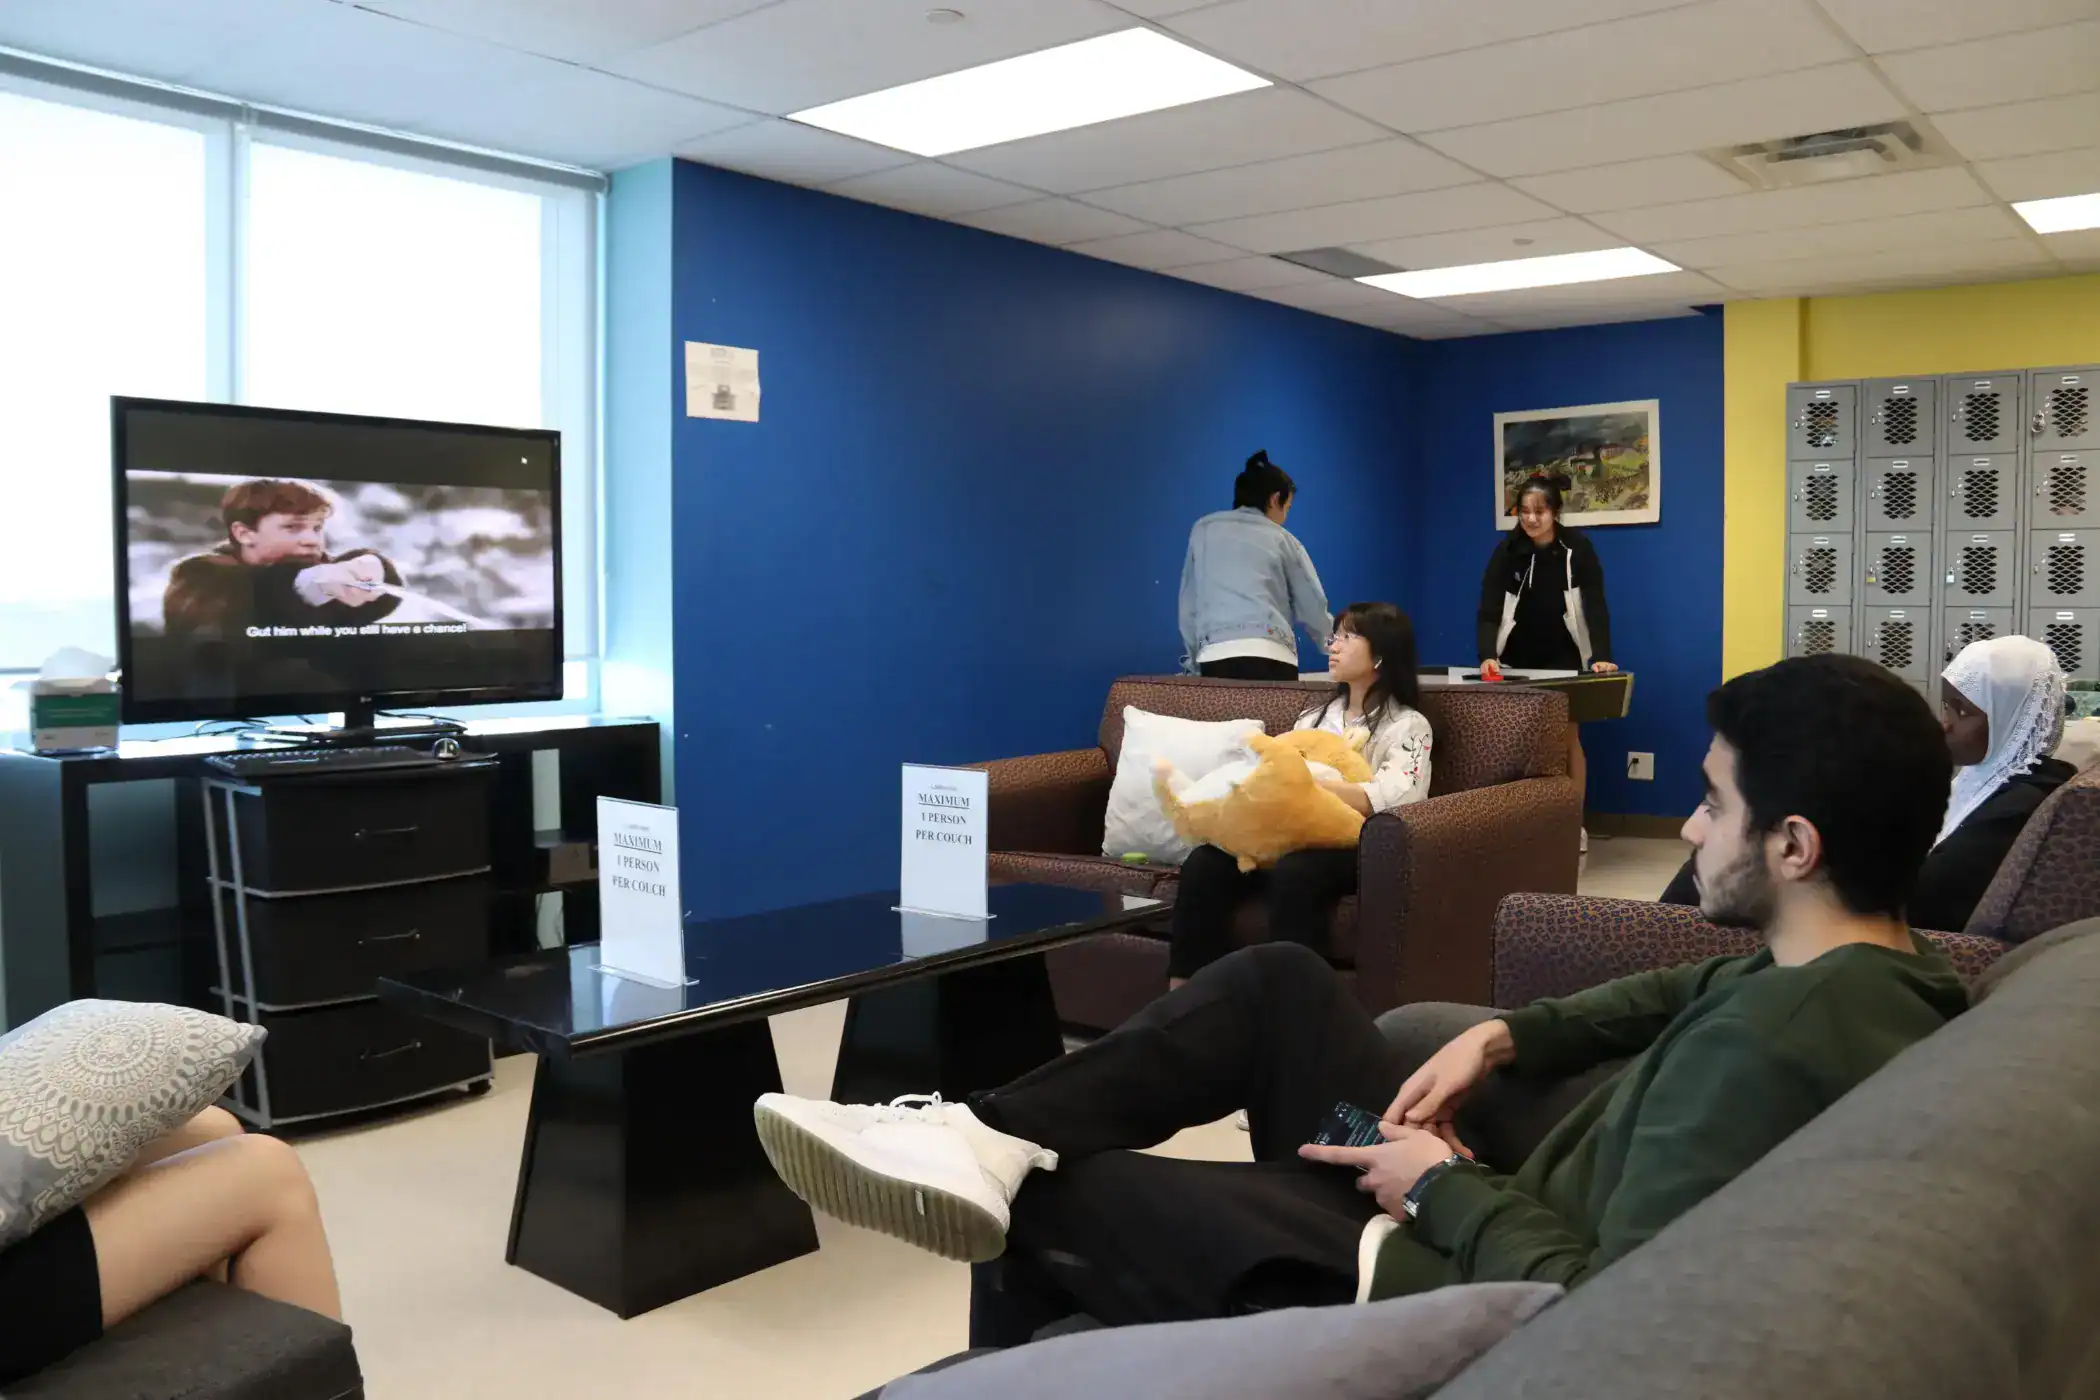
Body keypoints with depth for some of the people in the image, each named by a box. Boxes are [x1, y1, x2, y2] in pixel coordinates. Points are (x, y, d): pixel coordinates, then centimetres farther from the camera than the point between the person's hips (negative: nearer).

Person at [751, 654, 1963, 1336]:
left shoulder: (1772, 1043, -29)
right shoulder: (1872, 966, 1)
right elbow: (1685, 995, 19)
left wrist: (1444, 1188, -17)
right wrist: (1507, 1037, 6)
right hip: (1499, 1220, 9)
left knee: (1076, 1197, -8)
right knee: (1279, 982, 8)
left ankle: (1000, 1167, 24)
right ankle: (994, 1138, 0)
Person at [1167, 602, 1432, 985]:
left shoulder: (1407, 725, 3)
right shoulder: (1315, 716, 24)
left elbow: (1392, 799, -16)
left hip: (1353, 846, -5)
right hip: (1293, 833, 6)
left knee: (1292, 874, -38)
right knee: (1203, 864, -22)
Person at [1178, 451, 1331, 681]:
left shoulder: (1203, 529, 19)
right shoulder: (1282, 539, 15)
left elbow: (1188, 606, 20)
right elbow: (1313, 608, 19)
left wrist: (1196, 661, 28)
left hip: (1214, 659, 1)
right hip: (1270, 658, -1)